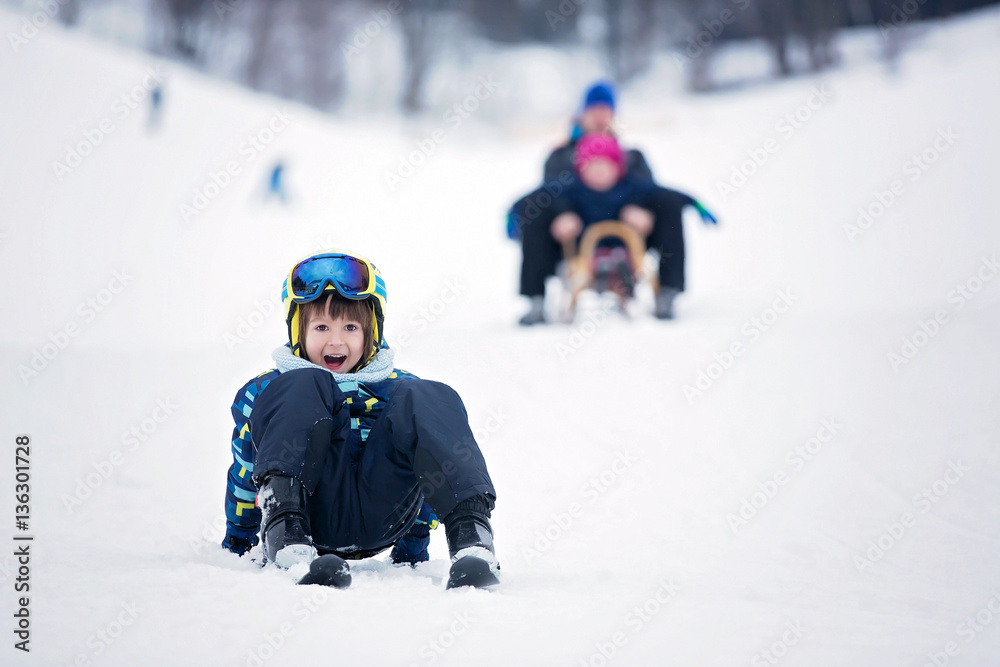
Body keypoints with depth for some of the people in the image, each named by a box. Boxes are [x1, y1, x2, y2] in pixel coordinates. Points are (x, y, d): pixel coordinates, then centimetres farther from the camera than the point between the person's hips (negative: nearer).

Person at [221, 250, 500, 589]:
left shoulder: (398, 390, 27)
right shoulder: (266, 392, 23)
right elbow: (244, 475, 31)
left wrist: (413, 550, 29)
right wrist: (237, 543, 34)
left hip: (379, 516, 1)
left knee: (426, 400, -18)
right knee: (303, 389, -22)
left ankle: (470, 535, -38)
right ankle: (284, 536, -44)